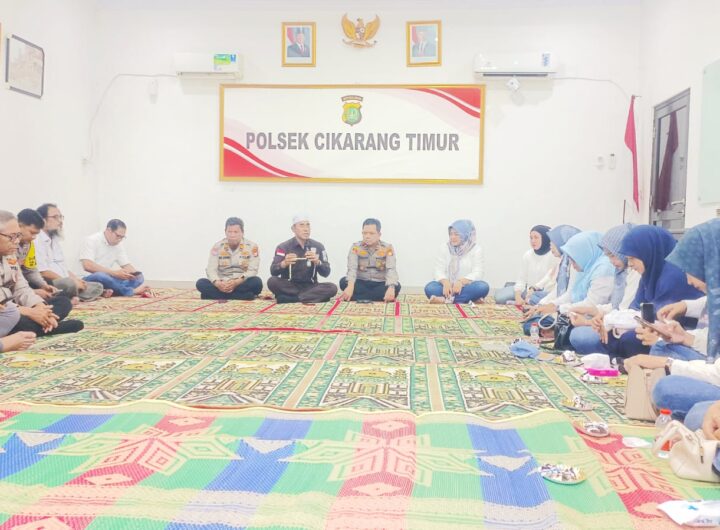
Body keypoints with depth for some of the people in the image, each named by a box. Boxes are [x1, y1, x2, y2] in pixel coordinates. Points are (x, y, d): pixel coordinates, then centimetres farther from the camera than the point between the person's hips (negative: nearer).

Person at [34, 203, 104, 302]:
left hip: (64, 283, 10)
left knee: (98, 287, -4)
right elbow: (43, 272, -17)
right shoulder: (37, 241, -8)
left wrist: (77, 280, 2)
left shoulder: (54, 240, 22)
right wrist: (73, 282, -15)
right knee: (70, 284, -38)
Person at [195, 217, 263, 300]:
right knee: (200, 283, -24)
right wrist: (218, 283, -29)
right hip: (222, 285, 2)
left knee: (257, 282, -33)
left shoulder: (251, 246, -4)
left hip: (242, 284, -2)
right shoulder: (217, 246, 1)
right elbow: (211, 269, -7)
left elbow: (252, 270, -11)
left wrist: (237, 282, -29)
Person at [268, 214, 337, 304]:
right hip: (289, 287, -1)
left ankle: (289, 298, -25)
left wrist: (317, 262, -24)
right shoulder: (283, 247, -3)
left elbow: (326, 273, -3)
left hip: (310, 287, 2)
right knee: (272, 282, -31)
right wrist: (284, 263, -34)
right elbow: (273, 272, -13)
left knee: (332, 288, -26)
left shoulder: (318, 246, 2)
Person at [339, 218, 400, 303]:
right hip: (361, 284, 0)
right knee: (343, 282, -28)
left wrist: (391, 288, -39)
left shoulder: (388, 248, -4)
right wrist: (350, 286, -40)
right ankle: (380, 298, -26)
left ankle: (358, 297, -26)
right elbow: (352, 268, -18)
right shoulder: (356, 247, -3)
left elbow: (391, 269, -18)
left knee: (396, 286, -31)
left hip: (380, 284, 0)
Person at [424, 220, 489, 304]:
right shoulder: (444, 247, 5)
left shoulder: (476, 249, 0)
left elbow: (477, 273, -12)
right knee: (430, 288, -29)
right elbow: (439, 270, -5)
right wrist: (445, 283, -28)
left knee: (483, 287, -33)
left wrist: (461, 282, -31)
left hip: (466, 287, 0)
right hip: (448, 286, 1)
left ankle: (446, 299, -35)